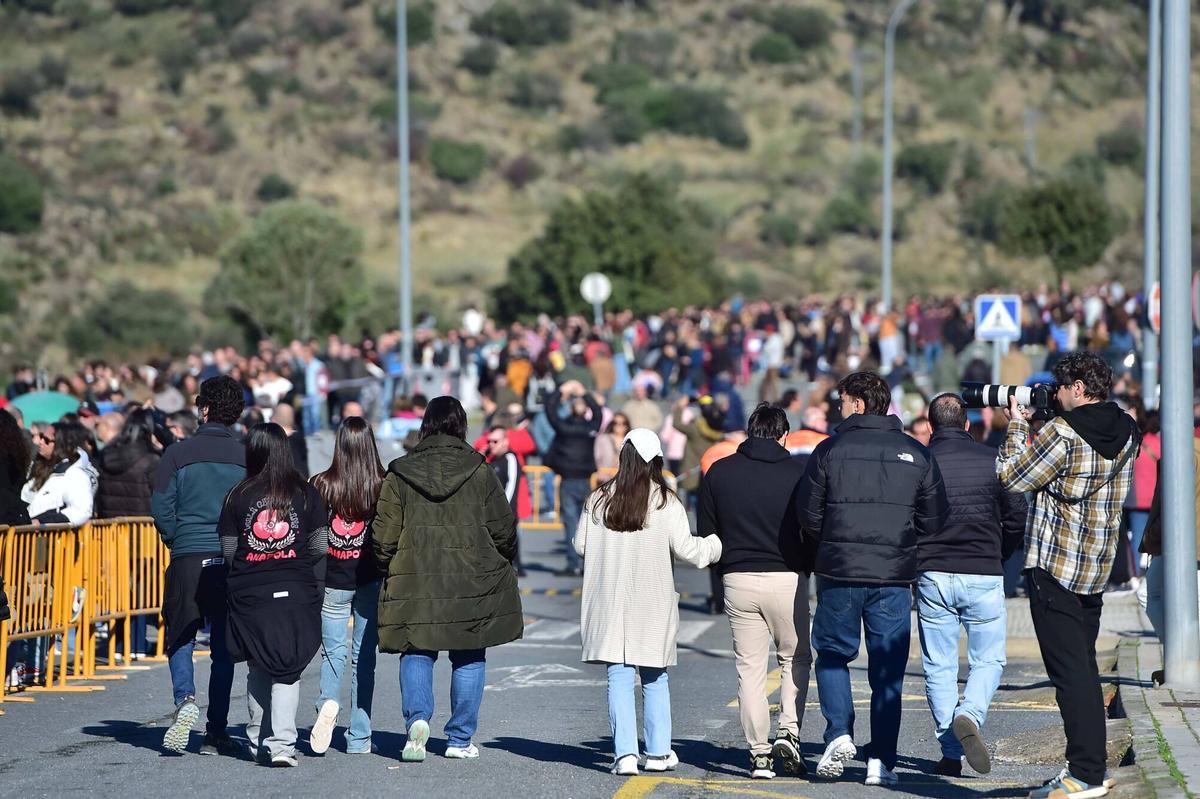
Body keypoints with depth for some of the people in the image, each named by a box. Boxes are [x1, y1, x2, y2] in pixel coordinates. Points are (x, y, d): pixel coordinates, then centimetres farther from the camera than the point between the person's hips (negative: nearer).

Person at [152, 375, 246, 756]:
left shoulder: (178, 454, -3)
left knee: (180, 638, 10)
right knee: (223, 646, 7)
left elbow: (161, 508, -5)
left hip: (188, 558, -2)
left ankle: (185, 699, -18)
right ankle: (216, 734, 7)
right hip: (234, 562, 2)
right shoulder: (247, 457, 1)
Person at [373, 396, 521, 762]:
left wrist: (388, 569, 17)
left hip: (414, 581, 0)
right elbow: (504, 528, 3)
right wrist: (503, 562, 21)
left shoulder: (400, 474, 0)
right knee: (468, 658, 10)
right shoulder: (479, 472, -2)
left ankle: (417, 717, -15)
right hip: (471, 581, 0)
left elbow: (384, 536, 0)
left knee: (416, 653, 9)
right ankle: (460, 739, 11)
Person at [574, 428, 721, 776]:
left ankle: (625, 753, -9)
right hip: (653, 604, -1)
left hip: (610, 602, 1)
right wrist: (715, 544, 13)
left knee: (619, 677, 1)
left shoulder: (599, 499, 0)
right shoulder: (665, 502, -7)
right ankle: (659, 752, 17)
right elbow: (687, 550, -7)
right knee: (655, 679, 13)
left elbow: (580, 545, 7)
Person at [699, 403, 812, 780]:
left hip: (738, 580, 1)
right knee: (796, 660, 15)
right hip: (787, 579, -1)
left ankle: (759, 753, 4)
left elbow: (706, 535, 6)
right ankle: (789, 732, -2)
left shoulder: (718, 473, 3)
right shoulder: (798, 472, -4)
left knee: (749, 668, 7)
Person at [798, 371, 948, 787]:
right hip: (895, 577, 2)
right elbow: (934, 520, 5)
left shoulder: (830, 449, -3)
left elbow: (809, 515, -2)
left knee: (832, 655, 15)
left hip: (839, 571, -2)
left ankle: (839, 734, -3)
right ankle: (882, 761, 4)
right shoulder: (917, 455, 4)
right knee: (887, 669, 6)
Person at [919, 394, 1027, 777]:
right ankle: (969, 716, -18)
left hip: (932, 575, 1)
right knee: (988, 660, 10)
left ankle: (951, 754, 5)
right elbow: (1016, 516, 2)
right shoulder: (991, 459, 0)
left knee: (939, 666, 8)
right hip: (984, 574, 0)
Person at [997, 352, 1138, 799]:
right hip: (1098, 569, 8)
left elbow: (1011, 477, -9)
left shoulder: (1062, 433, -17)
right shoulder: (1125, 434, 8)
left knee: (1070, 671, -8)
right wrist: (1033, 425, 15)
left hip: (1054, 566, -8)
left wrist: (1016, 426, 4)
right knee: (1084, 669, 16)